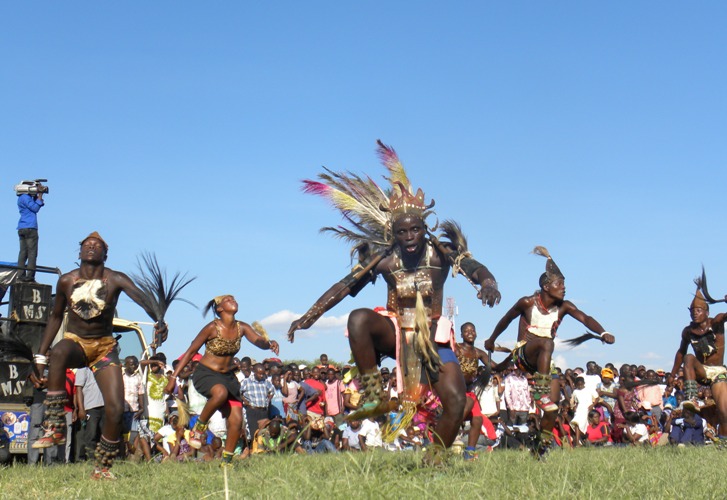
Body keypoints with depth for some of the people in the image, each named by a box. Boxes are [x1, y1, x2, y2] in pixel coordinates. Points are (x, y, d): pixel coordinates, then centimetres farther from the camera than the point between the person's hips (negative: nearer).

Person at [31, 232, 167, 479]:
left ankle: (102, 468, 7)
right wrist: (40, 356, 7)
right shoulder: (66, 281, -3)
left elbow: (141, 298, -30)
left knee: (115, 409, -13)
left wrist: (159, 322, -52)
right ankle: (56, 428, -35)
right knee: (58, 352, -39)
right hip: (75, 341, 0)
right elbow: (55, 317, 11)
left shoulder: (115, 280, -11)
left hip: (105, 347, 0)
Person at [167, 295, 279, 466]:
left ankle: (227, 461, 12)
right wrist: (173, 377, -12)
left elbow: (259, 341, -14)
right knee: (221, 392, -39)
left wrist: (269, 343, -39)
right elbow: (191, 352, -10)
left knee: (236, 421, -5)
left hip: (228, 376, 5)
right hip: (205, 374, -5)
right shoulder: (212, 328, -15)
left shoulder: (242, 328, -2)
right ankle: (199, 426, -15)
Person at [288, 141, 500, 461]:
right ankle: (374, 398, -24)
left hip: (433, 337, 0)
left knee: (456, 401, -17)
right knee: (358, 318, -31)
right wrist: (308, 317, -17)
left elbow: (475, 269, -20)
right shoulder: (383, 258, -7)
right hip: (394, 332, 0)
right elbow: (345, 286, -9)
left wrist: (488, 284, -45)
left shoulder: (441, 252, -8)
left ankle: (434, 462, 5)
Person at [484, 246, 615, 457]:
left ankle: (542, 446, 4)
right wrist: (491, 341, 19)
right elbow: (506, 319, 7)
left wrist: (602, 333, -40)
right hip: (523, 353, -4)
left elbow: (584, 318, -21)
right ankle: (540, 391, -45)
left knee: (552, 406, -8)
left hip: (543, 360, 4)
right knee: (546, 343, -36)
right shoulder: (528, 303, -9)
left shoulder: (564, 307, -2)